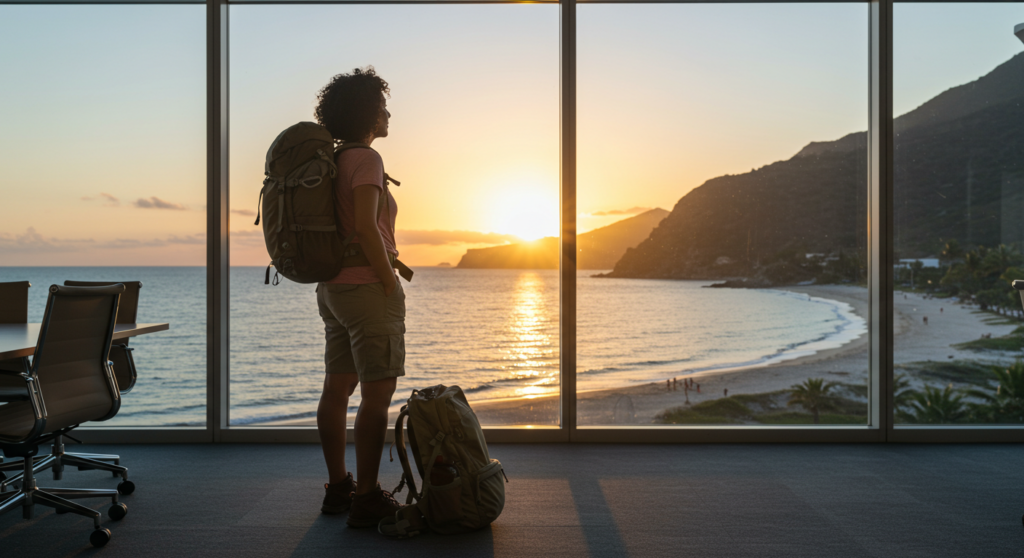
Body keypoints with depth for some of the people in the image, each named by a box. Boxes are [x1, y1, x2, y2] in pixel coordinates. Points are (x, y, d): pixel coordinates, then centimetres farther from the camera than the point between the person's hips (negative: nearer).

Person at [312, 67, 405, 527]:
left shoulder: (332, 161, 15)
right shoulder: (365, 159, -12)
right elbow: (366, 227, -23)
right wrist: (390, 282, -15)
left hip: (333, 288, 9)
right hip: (366, 287, -9)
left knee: (338, 387, 12)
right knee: (378, 391, -5)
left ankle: (338, 489, 22)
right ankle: (366, 499, -1)